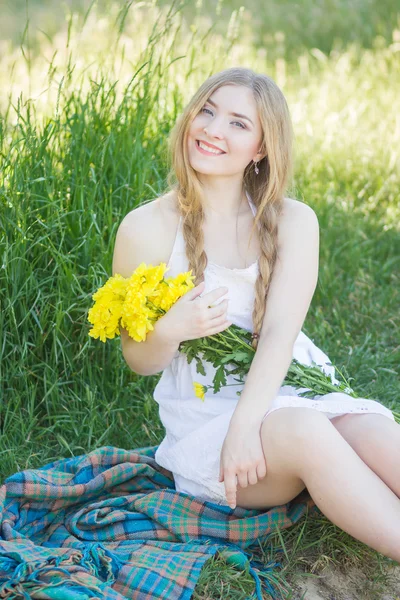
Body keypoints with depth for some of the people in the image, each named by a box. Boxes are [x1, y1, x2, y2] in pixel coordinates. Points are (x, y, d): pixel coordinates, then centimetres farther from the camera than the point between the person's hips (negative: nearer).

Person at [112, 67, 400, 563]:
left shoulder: (293, 222, 4)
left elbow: (280, 331, -11)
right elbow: (139, 360, 4)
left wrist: (246, 426, -27)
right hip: (204, 418, -2)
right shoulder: (145, 229, -1)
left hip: (297, 391, 2)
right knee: (302, 430, -35)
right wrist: (169, 332, -20)